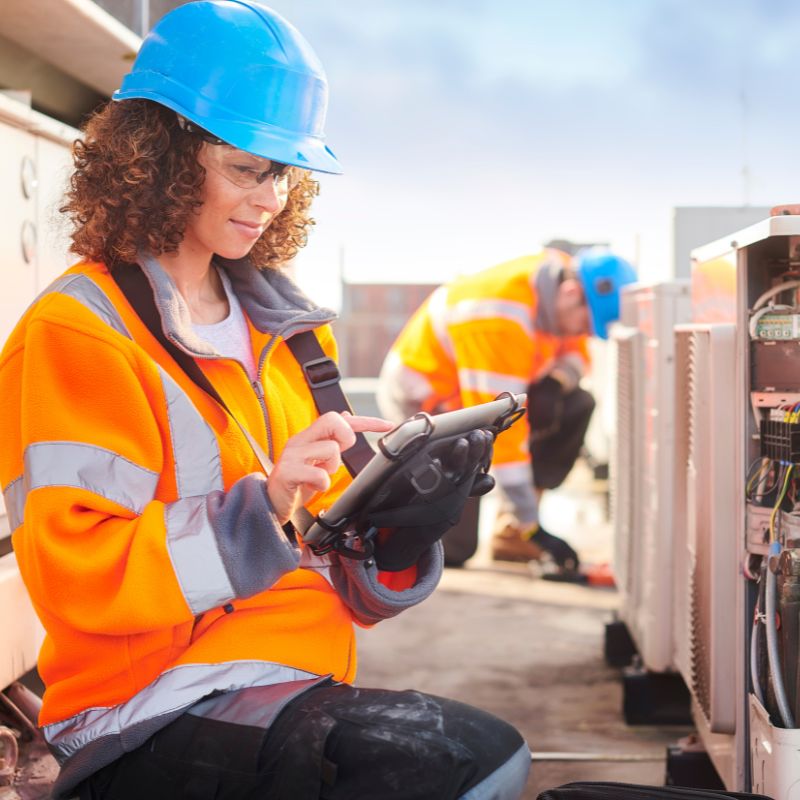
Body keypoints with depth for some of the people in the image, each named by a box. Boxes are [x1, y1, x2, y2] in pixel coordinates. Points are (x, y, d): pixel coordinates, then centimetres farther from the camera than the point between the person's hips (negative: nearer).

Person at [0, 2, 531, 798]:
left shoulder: (282, 324, 17)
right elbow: (75, 575, -14)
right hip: (156, 712, -6)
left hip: (298, 690, 6)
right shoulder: (76, 335, -5)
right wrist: (261, 507, -25)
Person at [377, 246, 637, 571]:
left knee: (577, 406, -6)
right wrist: (533, 528, -29)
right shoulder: (499, 321, -35)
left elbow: (574, 350, 9)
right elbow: (498, 429, -33)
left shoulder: (566, 273, -11)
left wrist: (558, 380, -17)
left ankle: (510, 531, 0)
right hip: (420, 401, -9)